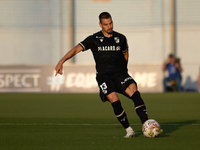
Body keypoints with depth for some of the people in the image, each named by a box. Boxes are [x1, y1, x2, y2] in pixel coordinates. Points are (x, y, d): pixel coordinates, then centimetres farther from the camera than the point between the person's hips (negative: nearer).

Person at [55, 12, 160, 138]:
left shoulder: (121, 38, 11)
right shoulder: (94, 39, 4)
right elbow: (76, 49, -2)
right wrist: (61, 61, -14)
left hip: (119, 73, 2)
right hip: (103, 76, -2)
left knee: (134, 91, -27)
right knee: (114, 100, -27)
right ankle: (129, 130, -13)